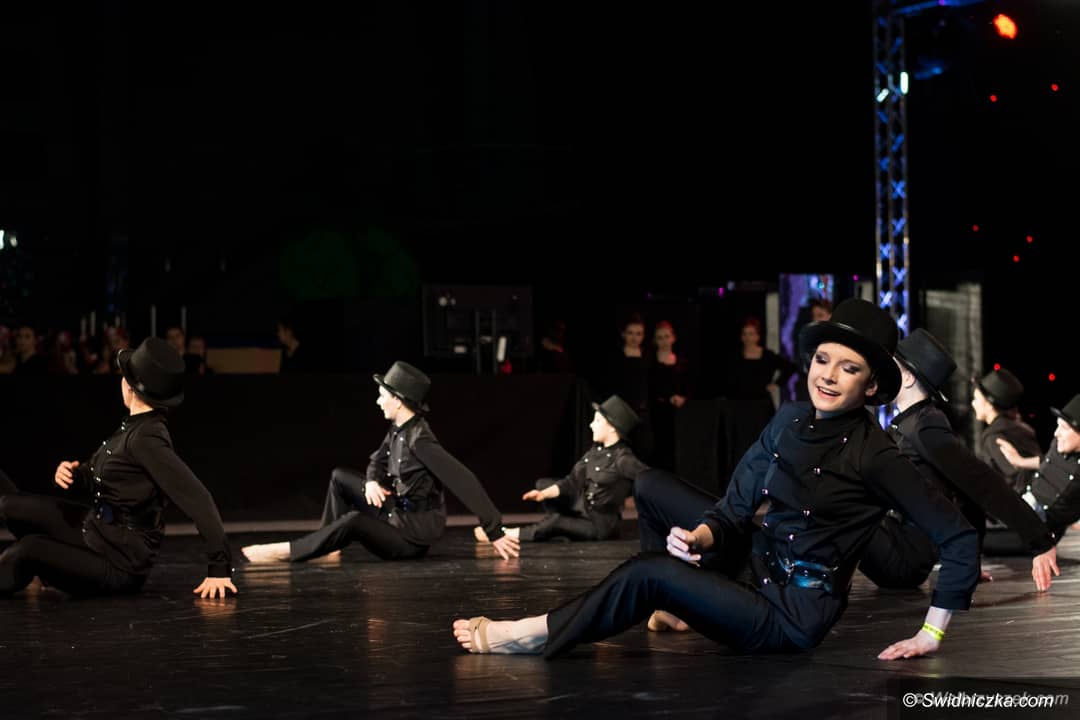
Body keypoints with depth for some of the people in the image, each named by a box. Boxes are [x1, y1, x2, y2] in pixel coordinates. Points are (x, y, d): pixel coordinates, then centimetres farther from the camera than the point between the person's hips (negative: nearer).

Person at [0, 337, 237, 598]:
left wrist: (219, 568, -30)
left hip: (119, 563, -9)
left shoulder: (147, 439, -26)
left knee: (28, 549, -24)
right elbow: (98, 478, 16)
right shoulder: (135, 427, 1)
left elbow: (199, 500, -31)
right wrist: (72, 473, -7)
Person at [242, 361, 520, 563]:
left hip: (414, 534, -10)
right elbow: (378, 460, 16)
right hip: (395, 512, 10)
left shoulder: (419, 440, -26)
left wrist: (495, 532, -31)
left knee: (354, 521, -32)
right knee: (339, 477, 11)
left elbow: (463, 481, -30)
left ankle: (288, 552, -19)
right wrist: (372, 482, -10)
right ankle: (326, 545, 10)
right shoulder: (398, 429, 1)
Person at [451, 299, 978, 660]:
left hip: (794, 615, -8)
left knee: (649, 571, -24)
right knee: (652, 486, 7)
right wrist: (702, 536, -20)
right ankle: (678, 604, 18)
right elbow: (737, 510, 1)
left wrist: (932, 633, -20)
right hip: (759, 567, 8)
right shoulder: (790, 419, 0)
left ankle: (535, 635, -9)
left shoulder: (874, 454, -19)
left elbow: (959, 538, -20)